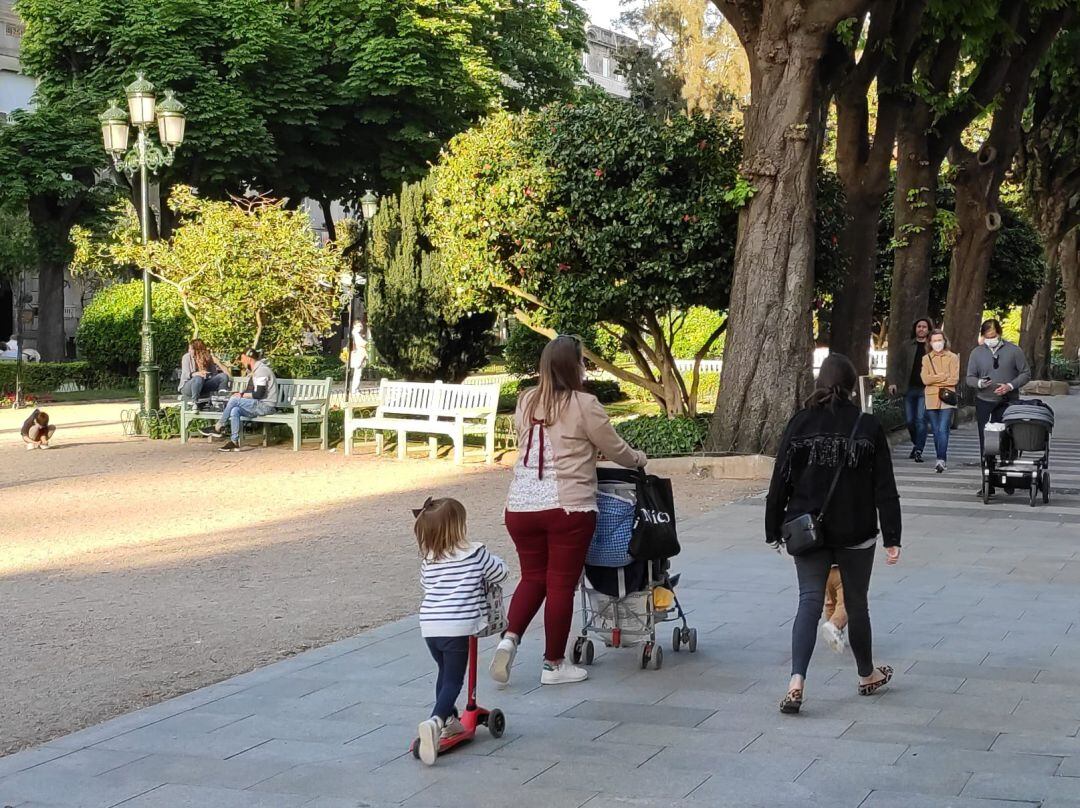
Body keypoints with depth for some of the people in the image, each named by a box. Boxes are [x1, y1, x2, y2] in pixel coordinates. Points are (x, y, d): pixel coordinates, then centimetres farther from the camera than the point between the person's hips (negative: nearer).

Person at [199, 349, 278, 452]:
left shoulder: (261, 370, -14)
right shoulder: (253, 371, 19)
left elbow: (258, 394, -21)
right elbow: (251, 390, 21)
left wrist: (242, 395, -11)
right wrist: (241, 394, 2)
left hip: (266, 406, -9)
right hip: (258, 405, 9)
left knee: (234, 400, -22)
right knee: (234, 410, -15)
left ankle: (218, 428, -11)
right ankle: (234, 442, -20)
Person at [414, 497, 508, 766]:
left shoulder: (427, 559, 7)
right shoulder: (474, 554, -4)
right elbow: (501, 572, 10)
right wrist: (481, 578, 30)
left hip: (429, 627, 5)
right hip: (457, 627, -5)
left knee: (445, 673, 25)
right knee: (453, 681, -3)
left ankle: (449, 720, 35)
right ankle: (436, 721, -25)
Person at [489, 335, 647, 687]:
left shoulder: (526, 403, 9)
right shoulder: (583, 405, -7)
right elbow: (616, 449, 2)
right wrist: (640, 459, 24)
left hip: (521, 506, 5)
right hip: (567, 507, -5)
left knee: (533, 577, 18)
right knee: (560, 584, 4)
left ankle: (509, 639, -1)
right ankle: (554, 664, 13)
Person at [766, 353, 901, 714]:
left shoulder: (799, 424, -3)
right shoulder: (868, 427, -5)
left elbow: (780, 482, -1)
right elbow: (884, 488, -6)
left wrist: (774, 530, 7)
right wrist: (892, 537, -3)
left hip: (807, 532, 1)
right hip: (855, 534, -1)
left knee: (809, 603, 0)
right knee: (856, 604, 15)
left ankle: (796, 682, -17)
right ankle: (867, 675, 32)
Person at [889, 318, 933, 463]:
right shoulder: (906, 346, 12)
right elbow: (900, 366, 12)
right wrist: (894, 383, 0)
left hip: (925, 389, -3)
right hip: (909, 388, 3)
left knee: (921, 419, -9)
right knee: (909, 420, 6)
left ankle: (918, 451, -6)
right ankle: (917, 444, 27)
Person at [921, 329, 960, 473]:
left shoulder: (952, 358, 4)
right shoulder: (926, 359, 11)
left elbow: (954, 379, -8)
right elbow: (925, 379, -3)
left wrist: (934, 379, -7)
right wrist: (944, 376, -9)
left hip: (947, 399, -4)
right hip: (931, 399, 4)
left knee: (943, 430, -14)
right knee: (936, 432, 8)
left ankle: (941, 460, -20)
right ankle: (942, 460, 17)